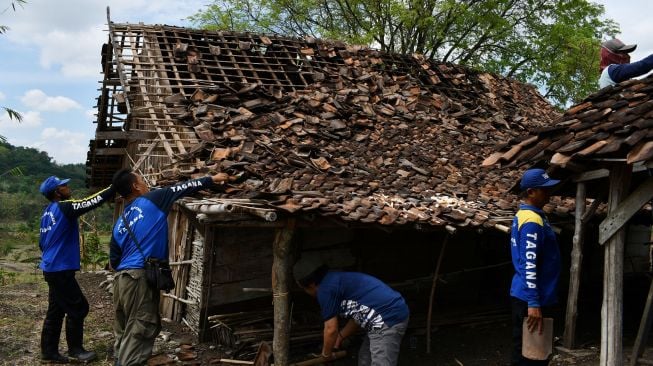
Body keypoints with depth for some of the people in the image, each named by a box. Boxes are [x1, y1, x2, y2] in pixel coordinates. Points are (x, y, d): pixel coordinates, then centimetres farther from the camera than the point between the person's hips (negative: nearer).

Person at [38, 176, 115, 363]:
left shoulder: (48, 212, 13)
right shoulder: (64, 207, -15)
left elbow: (42, 242, 19)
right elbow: (92, 202, -20)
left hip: (52, 268, 9)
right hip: (61, 269, -9)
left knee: (56, 310, 13)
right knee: (78, 308, 0)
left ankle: (49, 351, 18)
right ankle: (75, 349, 9)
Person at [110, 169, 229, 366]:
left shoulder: (120, 222, 17)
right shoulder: (151, 200, 0)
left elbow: (114, 260, 20)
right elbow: (182, 188, 7)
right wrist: (211, 179, 19)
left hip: (121, 279, 8)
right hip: (141, 278, -8)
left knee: (124, 334, 14)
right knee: (138, 334, -5)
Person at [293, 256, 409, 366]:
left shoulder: (325, 288, -9)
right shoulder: (337, 280, 19)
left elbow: (331, 329, -5)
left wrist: (326, 353, 12)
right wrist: (340, 337, 30)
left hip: (388, 320, -11)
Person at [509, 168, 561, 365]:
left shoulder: (524, 215, 13)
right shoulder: (532, 221, -19)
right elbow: (529, 266, -24)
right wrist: (534, 304, -25)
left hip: (524, 296, 10)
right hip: (530, 299, -10)